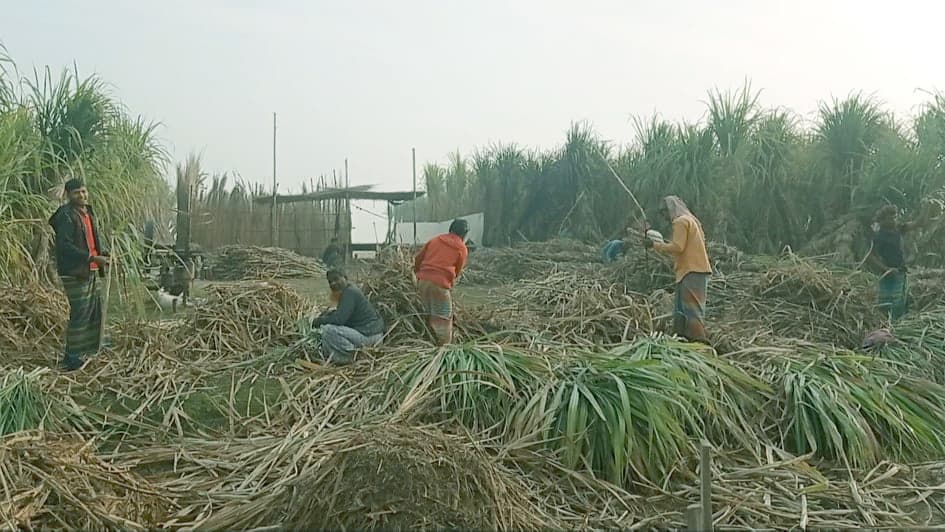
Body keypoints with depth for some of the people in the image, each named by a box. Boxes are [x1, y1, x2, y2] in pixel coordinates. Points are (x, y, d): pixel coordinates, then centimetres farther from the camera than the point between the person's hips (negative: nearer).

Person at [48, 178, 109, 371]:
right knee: (79, 313, -8)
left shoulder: (89, 212, 14)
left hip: (92, 272, 9)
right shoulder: (65, 216, -13)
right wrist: (92, 258, -24)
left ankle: (88, 348, 28)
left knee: (95, 311, 15)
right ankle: (71, 358, 0)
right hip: (75, 273, -9)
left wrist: (104, 253, 4)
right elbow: (65, 246, -20)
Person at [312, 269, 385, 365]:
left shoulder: (350, 293, -20)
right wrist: (327, 314, 9)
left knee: (328, 329, -22)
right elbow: (342, 313, 27)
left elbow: (339, 319, -27)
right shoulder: (348, 290, 11)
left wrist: (320, 320, -11)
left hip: (368, 336, -11)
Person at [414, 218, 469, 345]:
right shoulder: (462, 248, 4)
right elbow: (457, 271, 8)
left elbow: (418, 258, 18)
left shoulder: (435, 239, 16)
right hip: (440, 283, -5)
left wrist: (418, 273, 32)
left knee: (430, 315, 19)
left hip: (422, 280, 5)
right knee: (444, 318, 5)